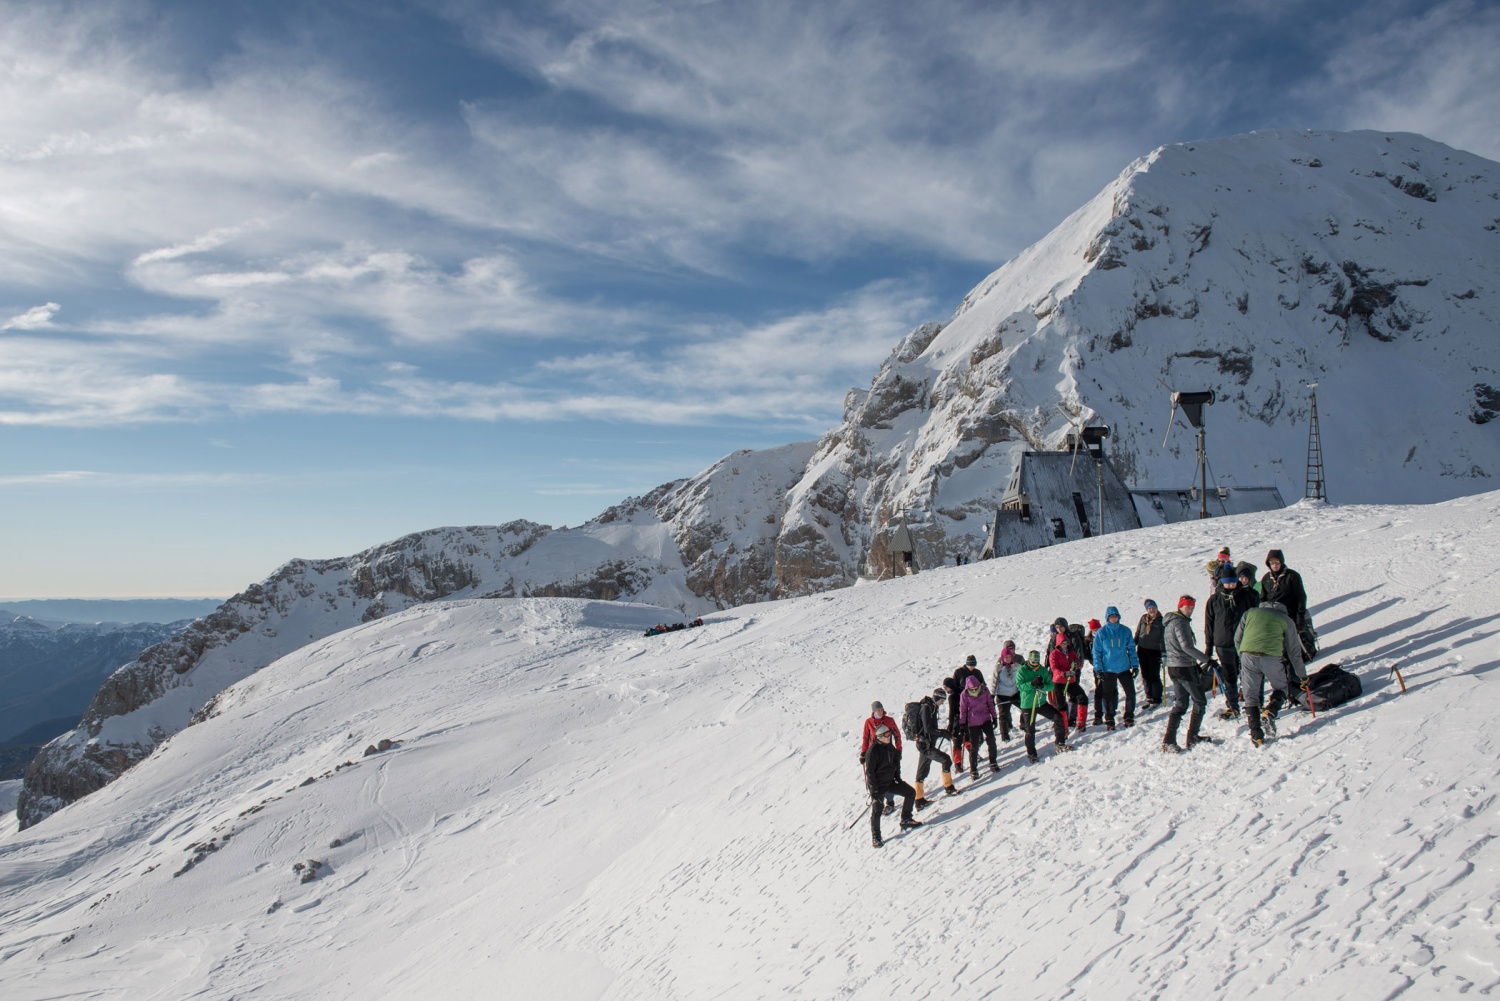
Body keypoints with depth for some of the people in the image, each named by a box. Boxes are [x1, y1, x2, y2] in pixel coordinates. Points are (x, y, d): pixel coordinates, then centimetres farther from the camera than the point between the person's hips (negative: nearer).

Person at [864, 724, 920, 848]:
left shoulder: (890, 748, 1)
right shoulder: (873, 750, -22)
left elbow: (896, 761, 18)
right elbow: (869, 771, -21)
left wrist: (897, 777, 12)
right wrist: (874, 789, -21)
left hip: (890, 781, 8)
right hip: (878, 785, -8)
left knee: (911, 792, 8)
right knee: (876, 810, -10)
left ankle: (906, 819, 22)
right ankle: (875, 837, 6)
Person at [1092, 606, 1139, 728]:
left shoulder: (1125, 631, 1)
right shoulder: (1101, 632, -4)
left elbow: (1131, 648, 8)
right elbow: (1097, 652, -2)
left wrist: (1135, 665, 2)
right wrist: (1098, 669, -7)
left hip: (1124, 668, 2)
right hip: (1108, 669, -2)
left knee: (1131, 692, 0)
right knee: (1108, 695, 5)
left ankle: (1129, 717, 17)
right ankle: (1109, 720, 18)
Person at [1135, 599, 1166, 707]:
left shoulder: (1161, 621, -4)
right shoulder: (1143, 618, 5)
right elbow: (1137, 633, 12)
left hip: (1155, 651, -4)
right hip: (1142, 650, 4)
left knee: (1154, 676, -1)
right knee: (1145, 676, 9)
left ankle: (1156, 700, 11)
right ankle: (1149, 698, 20)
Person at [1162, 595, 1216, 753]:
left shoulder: (1169, 621, 15)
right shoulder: (1179, 621, -16)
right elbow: (1186, 646, -25)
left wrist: (1195, 663, 23)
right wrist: (1206, 659, -21)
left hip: (1173, 667, 9)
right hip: (1185, 667, -9)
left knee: (1180, 704, 12)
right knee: (1200, 701, 4)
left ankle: (1168, 740, 5)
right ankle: (1192, 738, 7)